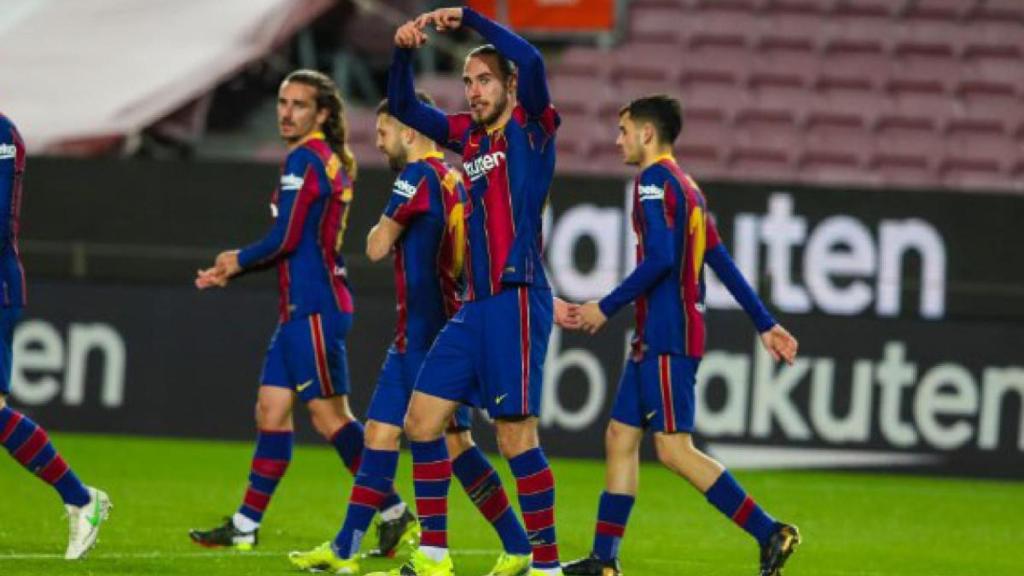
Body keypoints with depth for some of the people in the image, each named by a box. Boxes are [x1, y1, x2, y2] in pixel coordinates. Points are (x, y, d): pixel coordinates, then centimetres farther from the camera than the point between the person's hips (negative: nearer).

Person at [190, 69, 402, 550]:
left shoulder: (305, 160, -12)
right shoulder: (329, 161, 17)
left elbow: (285, 240, -17)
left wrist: (238, 260, 2)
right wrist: (231, 273, 22)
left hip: (313, 309, -10)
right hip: (301, 308, 10)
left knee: (330, 416, -8)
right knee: (271, 411, 9)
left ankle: (392, 510, -3)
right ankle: (245, 526, 11)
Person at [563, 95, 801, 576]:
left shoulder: (654, 180, -11)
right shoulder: (686, 187, 18)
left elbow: (660, 258, -22)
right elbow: (723, 263, 20)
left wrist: (607, 307, -15)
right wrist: (766, 324, 21)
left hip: (667, 339, -10)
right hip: (655, 338, 10)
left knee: (674, 448, -11)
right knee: (621, 437, 9)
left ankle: (770, 533, -12)